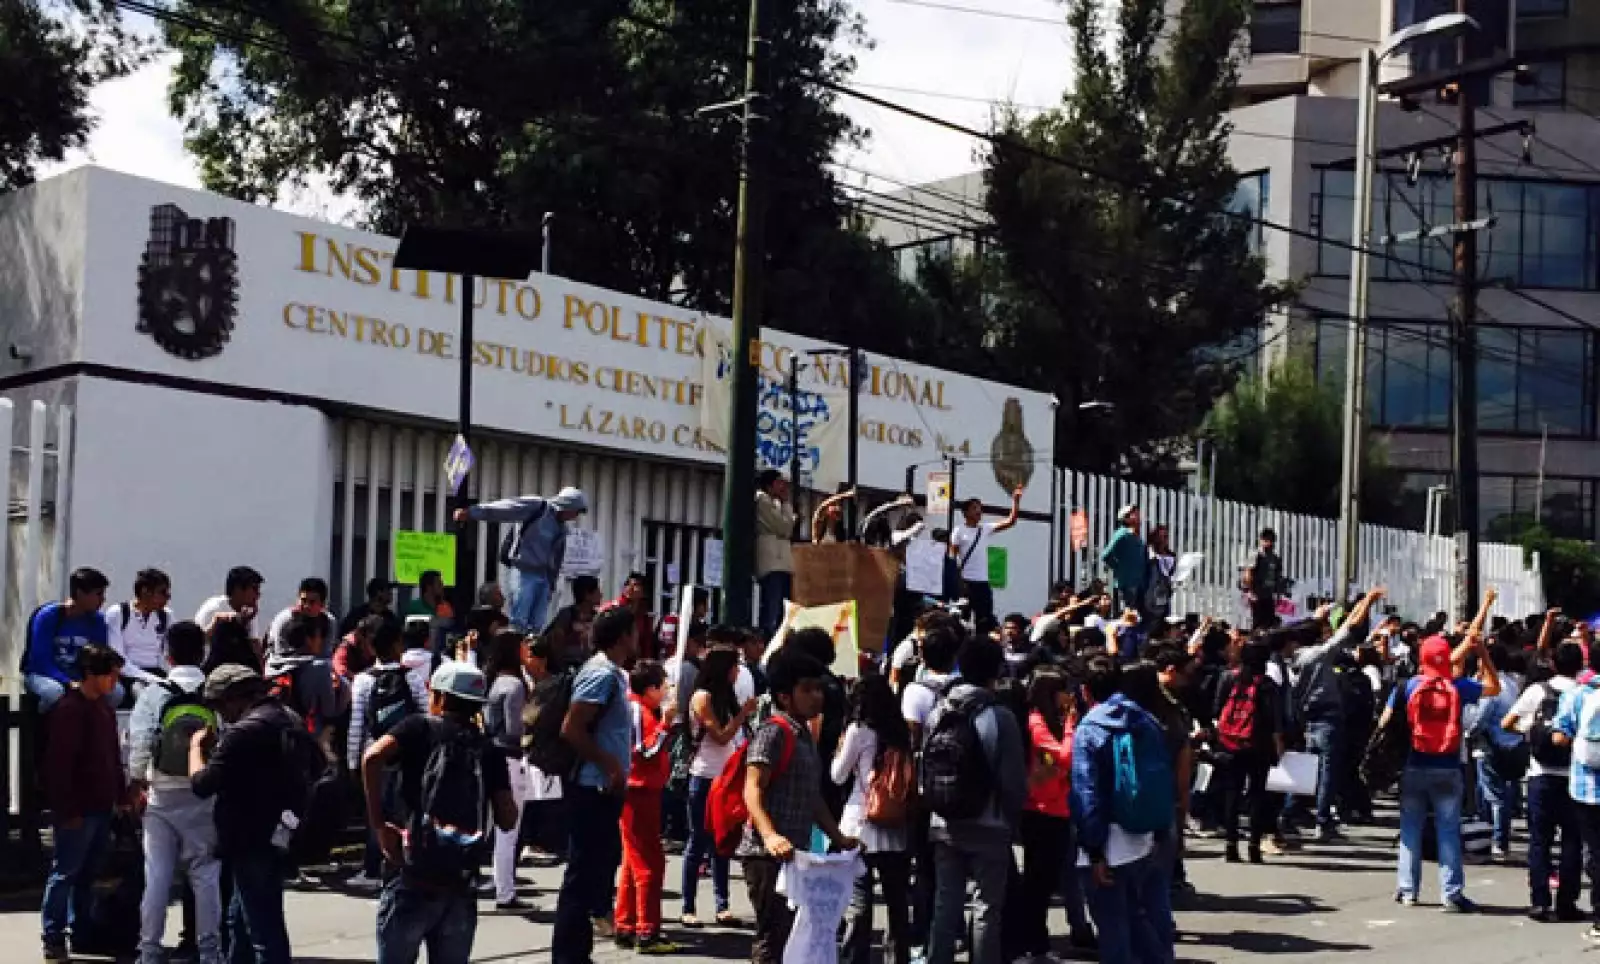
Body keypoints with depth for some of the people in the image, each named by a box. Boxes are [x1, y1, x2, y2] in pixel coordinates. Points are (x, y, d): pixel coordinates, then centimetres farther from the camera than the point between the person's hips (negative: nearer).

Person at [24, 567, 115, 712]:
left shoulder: (97, 620, -2)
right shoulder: (48, 616, -16)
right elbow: (40, 661, -19)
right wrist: (69, 683, -31)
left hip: (79, 678, 4)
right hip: (42, 674, -4)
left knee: (116, 691, -22)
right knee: (55, 691, -40)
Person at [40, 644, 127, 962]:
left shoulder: (104, 708, 14)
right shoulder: (68, 709, -14)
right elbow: (59, 764, -17)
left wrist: (121, 797, 17)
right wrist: (68, 810, -18)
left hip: (101, 808, 8)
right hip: (76, 811, -8)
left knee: (87, 875, 13)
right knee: (65, 873, -2)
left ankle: (83, 934, 20)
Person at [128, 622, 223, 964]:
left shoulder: (153, 694, -5)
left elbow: (138, 743, -7)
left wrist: (136, 780, 8)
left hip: (162, 795, 0)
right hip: (204, 795, 0)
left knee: (157, 874, 6)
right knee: (205, 874, 7)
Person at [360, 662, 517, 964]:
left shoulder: (421, 727, 5)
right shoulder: (490, 750, 12)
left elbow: (372, 756, -15)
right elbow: (508, 820, 5)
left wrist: (378, 824, -8)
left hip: (413, 881, -3)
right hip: (462, 887, 3)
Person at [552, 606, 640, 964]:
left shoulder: (611, 672, 13)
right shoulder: (602, 675, -16)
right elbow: (571, 730, -23)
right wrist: (610, 764, -19)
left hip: (603, 789, 10)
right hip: (593, 789, -10)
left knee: (598, 868, 15)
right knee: (584, 874, -5)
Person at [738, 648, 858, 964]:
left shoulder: (804, 736, 20)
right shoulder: (773, 732, -11)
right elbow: (752, 790, -20)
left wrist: (838, 838, 24)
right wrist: (770, 836, -34)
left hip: (794, 855, 10)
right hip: (768, 855, -10)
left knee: (787, 935, 14)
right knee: (772, 937, -10)